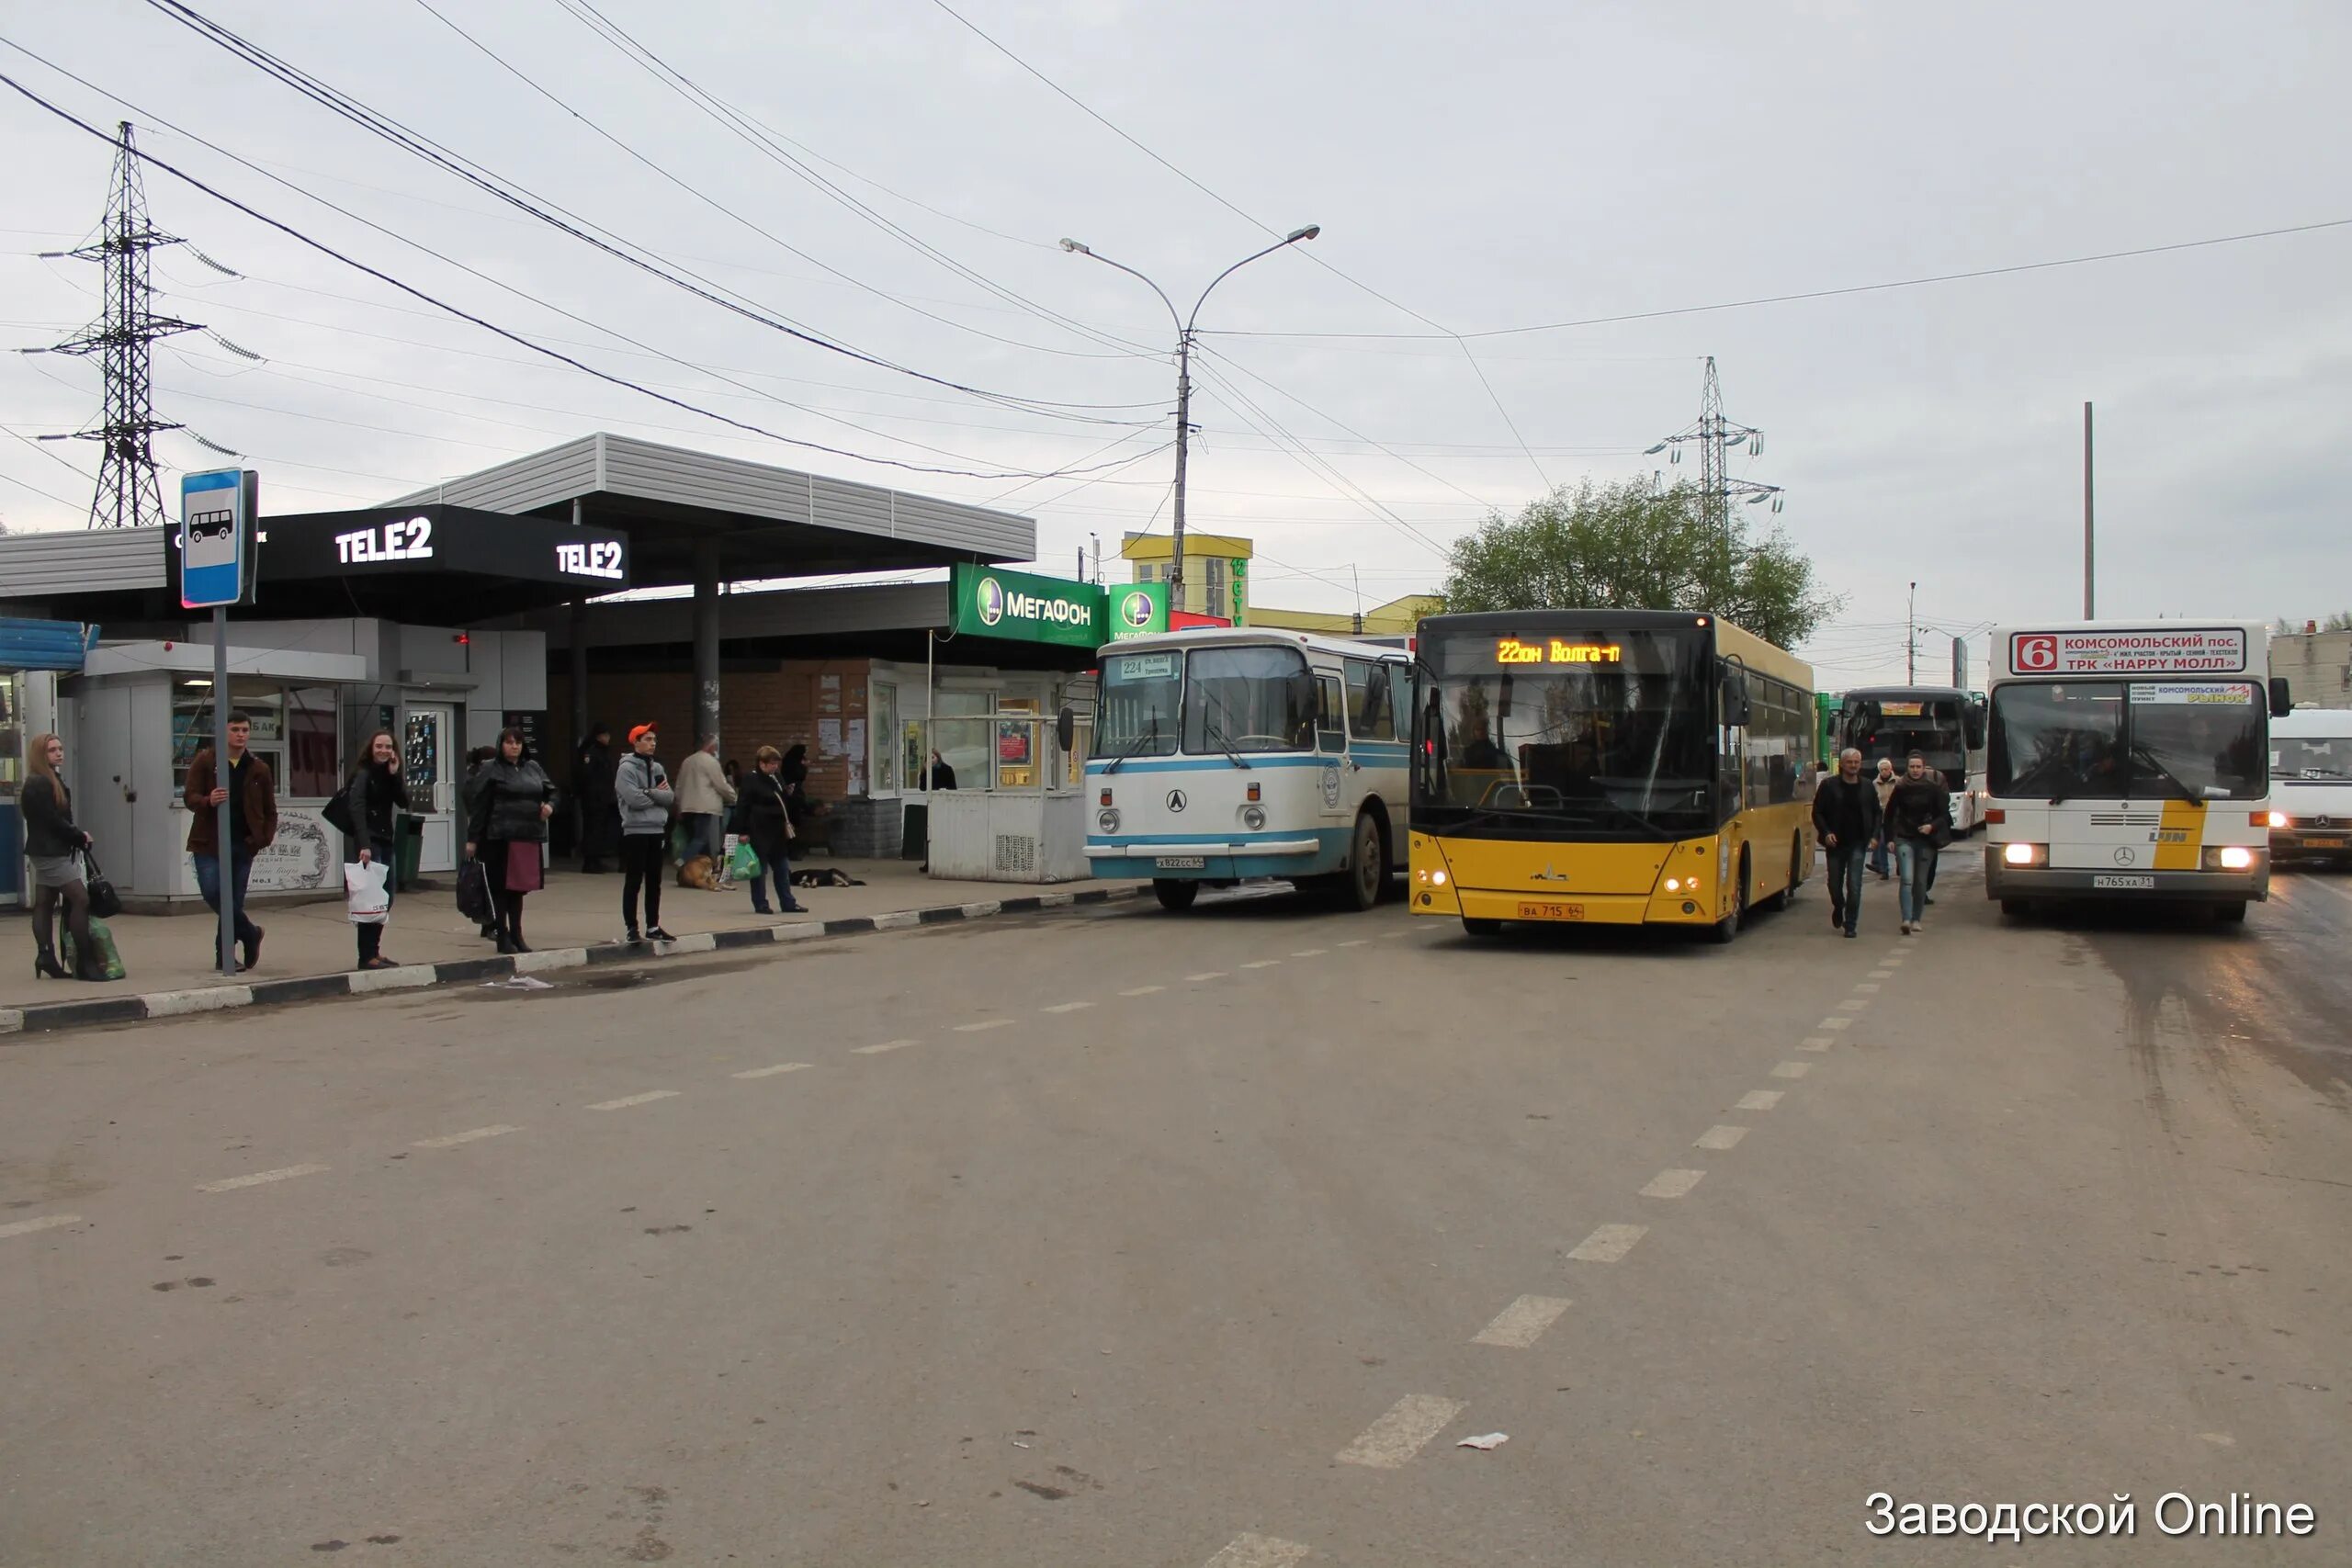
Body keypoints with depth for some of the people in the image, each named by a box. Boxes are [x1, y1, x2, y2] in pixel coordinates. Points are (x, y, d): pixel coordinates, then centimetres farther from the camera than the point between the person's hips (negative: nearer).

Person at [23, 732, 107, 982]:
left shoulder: (53, 780, 14)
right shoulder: (39, 784, -15)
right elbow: (52, 820, -19)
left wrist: (76, 837, -2)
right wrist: (80, 837, -8)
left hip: (49, 851, 10)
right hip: (50, 852, -10)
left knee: (44, 904, 10)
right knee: (81, 898, -11)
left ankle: (45, 956, 13)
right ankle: (85, 962, -11)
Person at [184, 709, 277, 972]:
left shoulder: (258, 769, 7)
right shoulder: (205, 761, 1)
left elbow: (270, 810, 13)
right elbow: (190, 797, -3)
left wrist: (265, 838, -3)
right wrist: (209, 801, -25)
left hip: (243, 844, 2)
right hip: (209, 842, -2)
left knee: (234, 900, 4)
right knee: (212, 893, -15)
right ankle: (250, 934, 6)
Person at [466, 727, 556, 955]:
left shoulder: (533, 768, 14)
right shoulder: (491, 769, -2)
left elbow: (551, 791, 23)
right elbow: (480, 805, -5)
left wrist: (550, 805, -1)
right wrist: (472, 839, -9)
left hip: (528, 837, 5)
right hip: (500, 837, -5)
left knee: (519, 887, 11)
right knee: (501, 887, 1)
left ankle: (516, 935, 19)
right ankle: (503, 936, 8)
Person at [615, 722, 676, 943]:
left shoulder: (656, 768, 12)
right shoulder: (627, 768, -8)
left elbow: (671, 796, 2)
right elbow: (634, 799, -19)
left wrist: (649, 792, -12)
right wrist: (657, 794, -4)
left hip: (656, 830, 7)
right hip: (635, 831, -7)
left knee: (654, 882, 11)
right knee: (634, 882, -2)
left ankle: (653, 927, 19)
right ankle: (631, 929, 3)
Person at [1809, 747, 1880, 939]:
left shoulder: (1867, 787, 5)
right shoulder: (1829, 785, -2)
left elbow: (1876, 813, 13)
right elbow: (1817, 813, 0)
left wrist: (1874, 836, 0)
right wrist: (1825, 833, -14)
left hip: (1857, 843, 0)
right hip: (1835, 843, 0)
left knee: (1854, 885, -7)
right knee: (1835, 883, 10)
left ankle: (1850, 924, 1)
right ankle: (1838, 908, 41)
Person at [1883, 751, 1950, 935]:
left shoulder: (1933, 789, 0)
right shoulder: (1900, 789, 1)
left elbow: (1944, 815, 4)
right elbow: (1889, 815, 10)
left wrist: (1932, 826, -15)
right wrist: (1890, 838, 4)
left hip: (1926, 840, 1)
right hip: (1904, 839, -1)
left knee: (1921, 881, 7)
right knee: (1906, 879, -14)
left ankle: (1916, 919, 20)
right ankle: (1906, 919, -21)